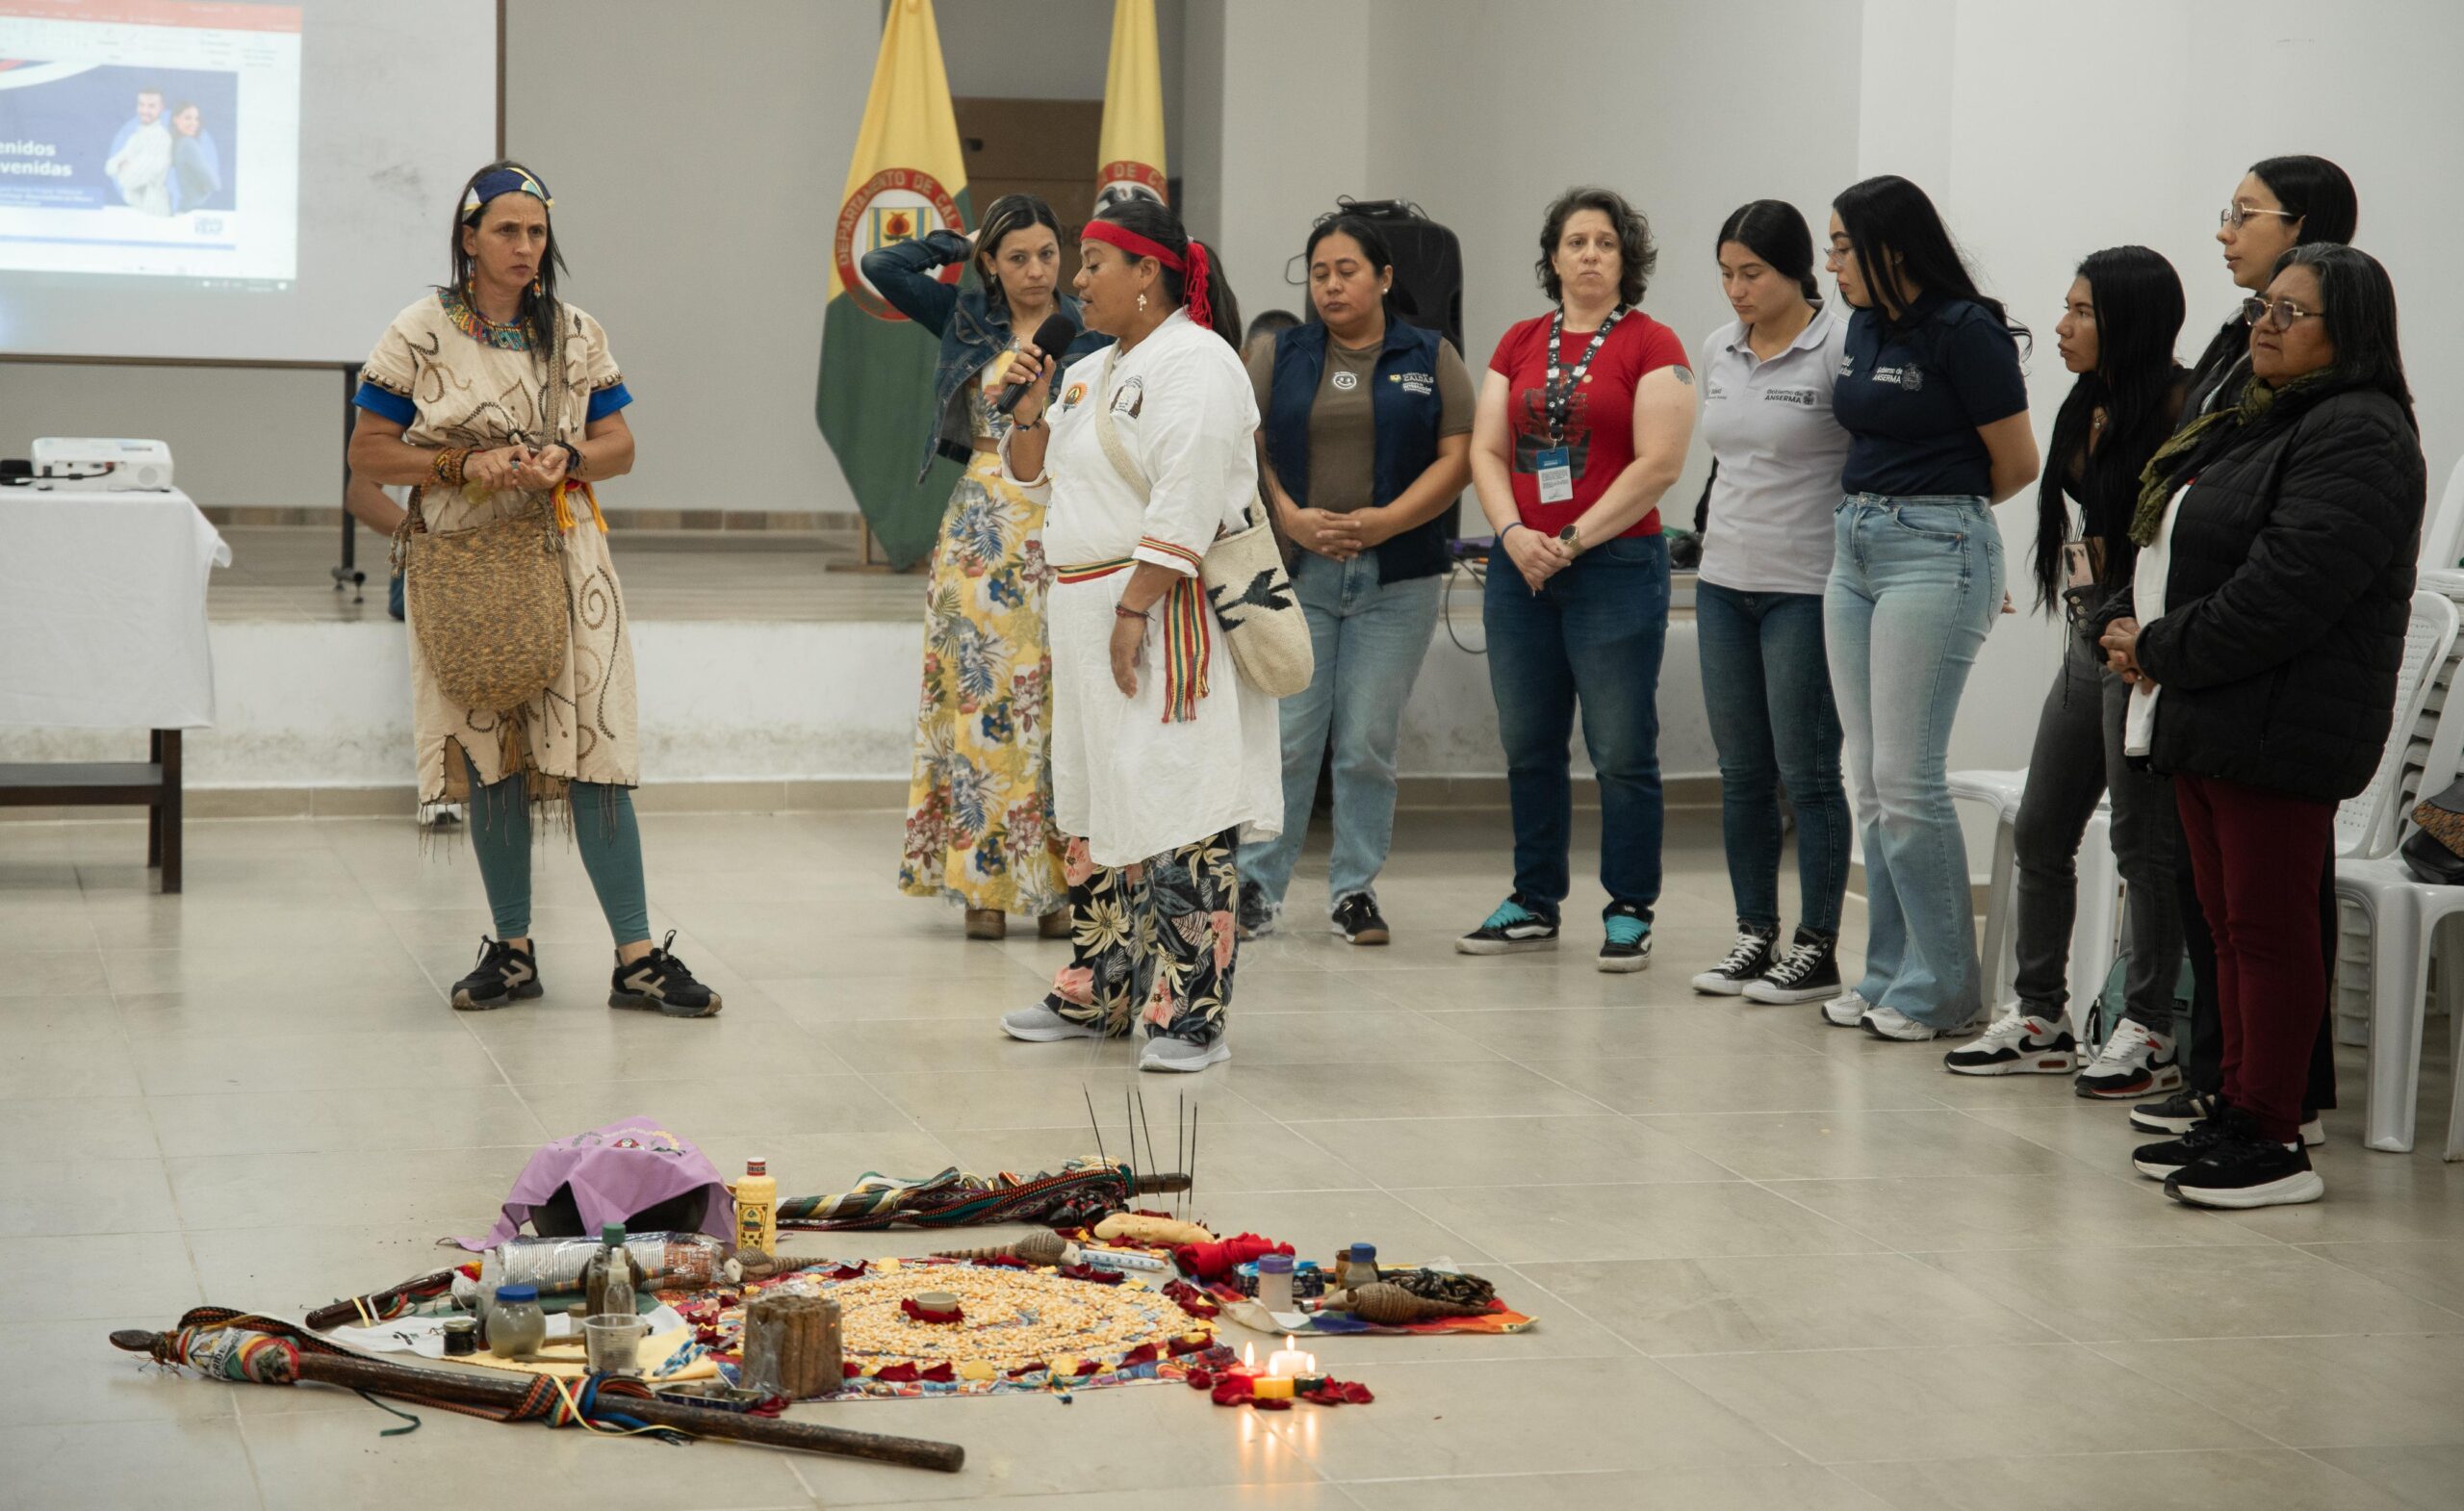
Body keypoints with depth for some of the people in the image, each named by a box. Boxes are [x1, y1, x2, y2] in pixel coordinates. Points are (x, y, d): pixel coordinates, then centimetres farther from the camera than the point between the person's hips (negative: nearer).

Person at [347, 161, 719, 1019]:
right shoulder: (419, 335, 0)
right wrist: (464, 464, -15)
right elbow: (368, 452, -1)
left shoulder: (577, 335, 7)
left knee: (594, 751, -6)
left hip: (564, 560, 1)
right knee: (491, 759, 4)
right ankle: (512, 951, 16)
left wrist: (567, 458, -13)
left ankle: (636, 957, -4)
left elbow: (619, 446, 9)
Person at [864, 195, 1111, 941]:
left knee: (1057, 705, -1)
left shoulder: (1091, 334, 4)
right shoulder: (965, 320, 9)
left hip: (1067, 536, -1)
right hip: (982, 535, 1)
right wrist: (962, 243, 8)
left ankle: (1057, 882, 4)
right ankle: (983, 882, 3)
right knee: (980, 700, -1)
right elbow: (882, 267, 4)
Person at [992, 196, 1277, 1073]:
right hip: (1088, 612, 10)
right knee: (1094, 805, 14)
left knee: (1176, 814, -10)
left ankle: (1190, 1015, -8)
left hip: (1165, 613, -10)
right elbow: (1032, 475, 25)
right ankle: (1098, 994, 24)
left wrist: (1134, 610, -23)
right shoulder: (1094, 372, 18)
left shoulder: (1195, 363, -11)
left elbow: (1185, 507, -19)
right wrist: (1030, 410, 6)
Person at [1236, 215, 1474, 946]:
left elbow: (1456, 458, 0)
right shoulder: (1281, 358, 10)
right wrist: (1291, 518, -13)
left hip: (1396, 581, 0)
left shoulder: (1430, 359, 6)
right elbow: (1248, 449, 4)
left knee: (1368, 742, 2)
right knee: (1285, 737, -1)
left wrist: (1385, 521, -13)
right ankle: (1257, 886, 7)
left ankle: (1355, 889, 11)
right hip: (1295, 576, 1)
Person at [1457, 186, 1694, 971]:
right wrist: (1514, 534, -7)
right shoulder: (1519, 344, 12)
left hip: (1617, 565, -5)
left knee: (1622, 750, -3)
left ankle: (1630, 912, 5)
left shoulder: (1652, 346, -3)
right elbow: (1487, 450, 9)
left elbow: (1658, 463, -10)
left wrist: (1575, 539, -12)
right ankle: (1534, 904, 20)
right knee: (1528, 747, 10)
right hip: (1521, 566, 5)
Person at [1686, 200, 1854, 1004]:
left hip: (1807, 589, -6)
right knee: (1742, 771, 9)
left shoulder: (1841, 348, -11)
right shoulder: (1719, 350, 10)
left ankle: (1818, 947, 5)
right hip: (1724, 583, 7)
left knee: (1806, 771, -3)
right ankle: (1755, 935, 17)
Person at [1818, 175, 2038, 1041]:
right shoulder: (1866, 324, 11)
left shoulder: (1966, 332, -12)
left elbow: (2017, 463, -5)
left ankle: (1940, 988, 3)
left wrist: (1942, 513, 10)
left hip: (1935, 556, -8)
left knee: (1907, 779, -7)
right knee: (1870, 781, 9)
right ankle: (1888, 976, 17)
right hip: (1856, 548, 8)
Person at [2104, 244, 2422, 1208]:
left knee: (2269, 927, -5)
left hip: (2280, 727, -10)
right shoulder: (2255, 422, 20)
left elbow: (2286, 590, -23)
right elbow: (2186, 552, 23)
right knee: (2231, 924, 13)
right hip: (2207, 722, 10)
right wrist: (2147, 643, 4)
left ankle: (2273, 1142, 0)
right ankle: (2237, 1118, 19)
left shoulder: (2358, 438, -14)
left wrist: (2162, 649, -14)